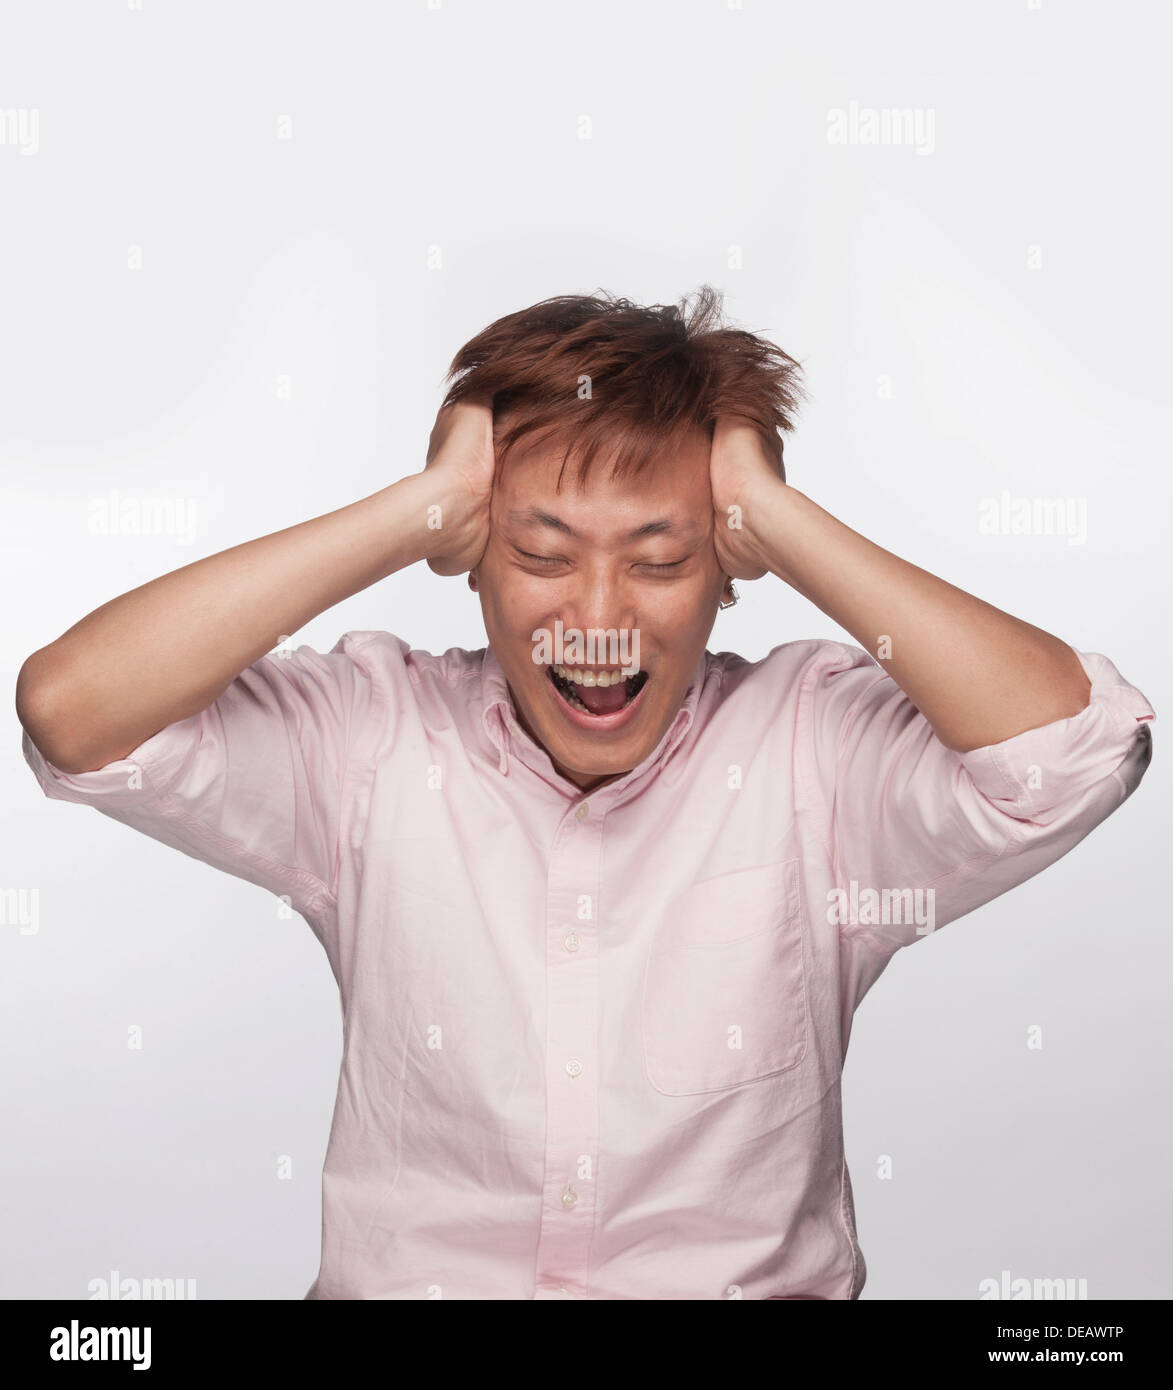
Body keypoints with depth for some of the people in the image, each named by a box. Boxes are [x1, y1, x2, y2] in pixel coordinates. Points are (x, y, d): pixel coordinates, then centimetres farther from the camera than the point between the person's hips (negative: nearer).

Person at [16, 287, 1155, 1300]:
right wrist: (421, 505, -16)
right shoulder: (376, 741, -4)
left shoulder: (814, 748, -6)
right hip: (401, 1280, 0)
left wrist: (777, 517, -16)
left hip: (759, 1279, 1)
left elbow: (1075, 742, -21)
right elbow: (71, 707, -16)